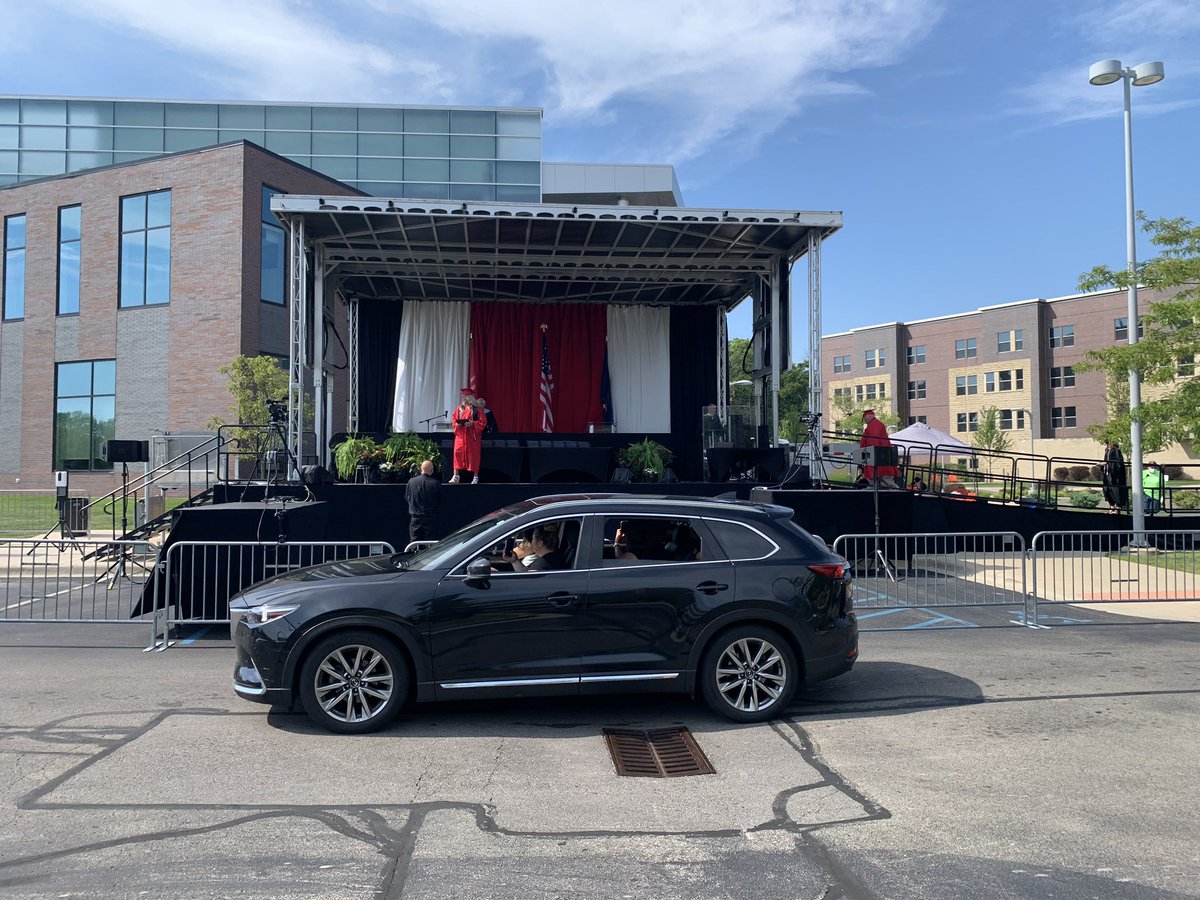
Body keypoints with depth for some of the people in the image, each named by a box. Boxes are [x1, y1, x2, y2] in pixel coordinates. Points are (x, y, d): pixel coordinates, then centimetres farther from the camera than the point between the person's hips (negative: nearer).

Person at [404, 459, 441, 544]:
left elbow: (406, 498, 8)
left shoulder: (411, 481, -6)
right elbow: (440, 501, 0)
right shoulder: (436, 483, -12)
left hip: (415, 519, 2)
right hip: (430, 519, -2)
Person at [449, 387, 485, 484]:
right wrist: (457, 424, -6)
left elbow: (483, 422, -7)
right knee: (458, 453, -4)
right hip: (460, 435, 3)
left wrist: (472, 424, -19)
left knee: (473, 454, 1)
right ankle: (456, 476, -2)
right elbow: (453, 418, 15)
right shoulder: (459, 408, 9)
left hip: (472, 436, -3)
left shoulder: (476, 409, -3)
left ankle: (475, 477, 11)